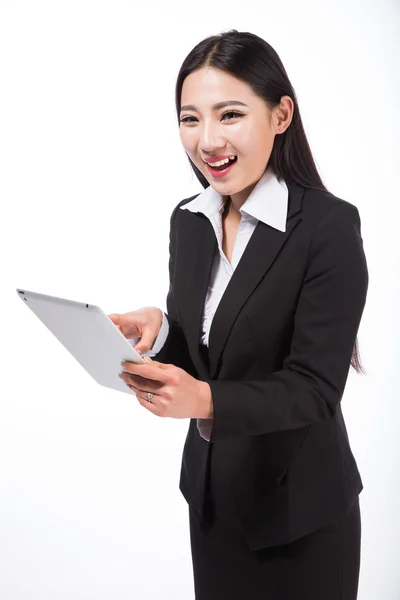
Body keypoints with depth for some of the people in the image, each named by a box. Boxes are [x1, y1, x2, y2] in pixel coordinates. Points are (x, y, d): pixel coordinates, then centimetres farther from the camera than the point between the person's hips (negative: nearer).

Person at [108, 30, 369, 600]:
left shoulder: (329, 227, -20)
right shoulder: (188, 220, 0)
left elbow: (315, 388, -20)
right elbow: (192, 353, 7)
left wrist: (207, 401, -35)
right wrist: (155, 330, -15)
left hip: (300, 509, -5)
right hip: (211, 490, 6)